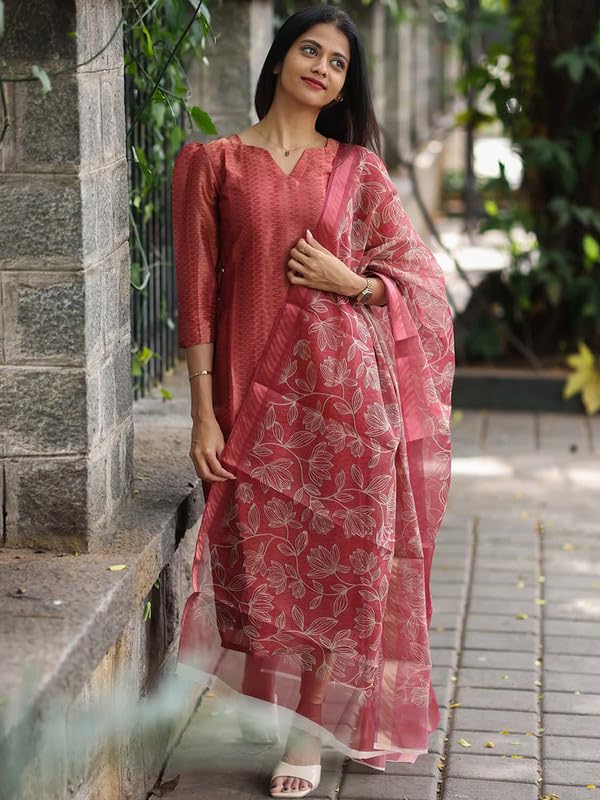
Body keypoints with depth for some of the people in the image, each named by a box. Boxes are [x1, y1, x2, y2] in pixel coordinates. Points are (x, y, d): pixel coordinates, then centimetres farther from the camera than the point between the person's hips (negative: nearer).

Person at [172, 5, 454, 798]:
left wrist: (347, 280, -9)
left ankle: (310, 731, 11)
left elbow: (418, 275, 11)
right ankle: (266, 698, 25)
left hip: (346, 387, 1)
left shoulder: (358, 167, 7)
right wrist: (204, 413, -5)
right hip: (255, 387, -1)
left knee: (340, 556, 0)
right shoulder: (214, 162, 3)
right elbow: (198, 293, 0)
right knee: (263, 554, 3)